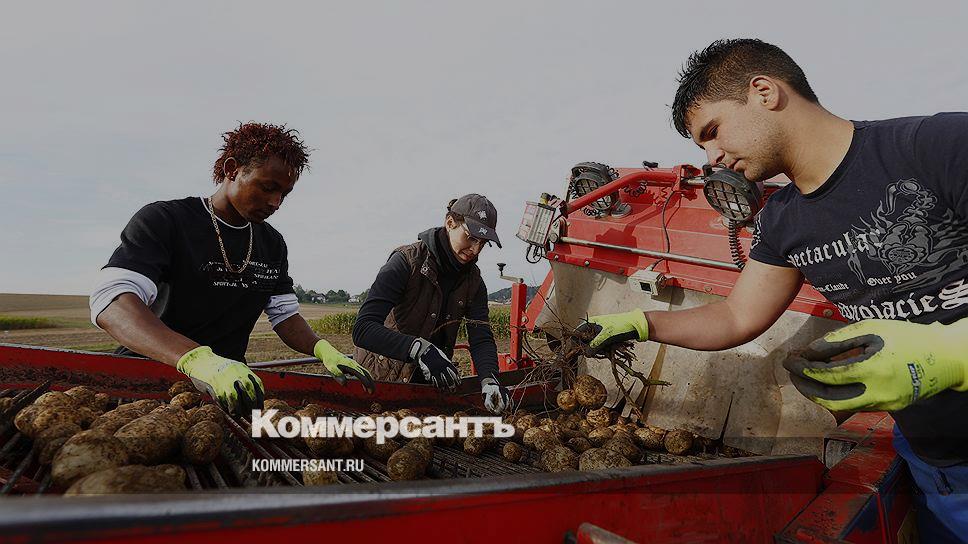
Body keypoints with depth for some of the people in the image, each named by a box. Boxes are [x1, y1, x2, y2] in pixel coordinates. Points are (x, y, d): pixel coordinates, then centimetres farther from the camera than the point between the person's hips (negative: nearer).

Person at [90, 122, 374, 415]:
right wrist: (196, 358, -39)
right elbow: (111, 304, -22)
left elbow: (285, 315, 14)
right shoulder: (163, 220, -7)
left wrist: (322, 349, -9)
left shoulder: (273, 243, 12)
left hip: (228, 382, 5)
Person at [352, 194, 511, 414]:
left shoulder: (473, 280, -2)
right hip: (379, 379, -5)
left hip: (428, 381, 5)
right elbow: (363, 329, -31)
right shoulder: (407, 261, -22)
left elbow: (481, 338, -13)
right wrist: (419, 348, -44)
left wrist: (490, 379, -34)